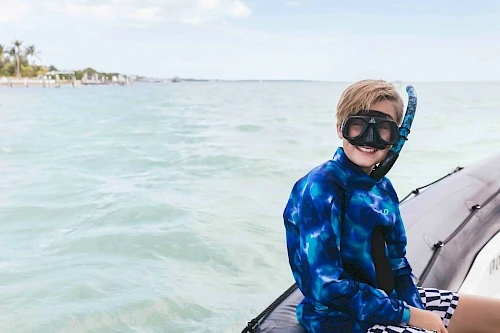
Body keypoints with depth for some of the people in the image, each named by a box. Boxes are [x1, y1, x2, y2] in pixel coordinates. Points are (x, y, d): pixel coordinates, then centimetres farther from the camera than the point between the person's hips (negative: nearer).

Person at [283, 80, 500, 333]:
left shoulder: (382, 187, 4)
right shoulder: (321, 188, -20)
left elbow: (397, 263, 9)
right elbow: (327, 288, -25)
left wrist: (418, 312, -9)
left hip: (388, 299, 8)